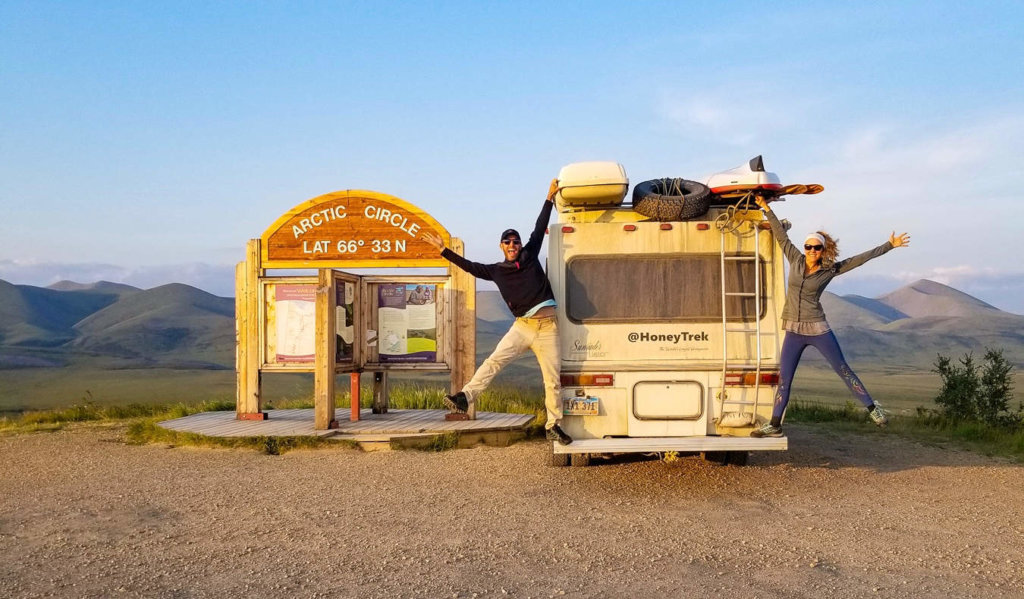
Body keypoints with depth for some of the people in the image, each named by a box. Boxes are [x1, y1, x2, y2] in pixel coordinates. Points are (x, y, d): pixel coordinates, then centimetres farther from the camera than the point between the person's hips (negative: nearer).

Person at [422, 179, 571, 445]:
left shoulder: (530, 256, 8)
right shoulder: (496, 270, 8)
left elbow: (539, 228, 10)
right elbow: (468, 266, 12)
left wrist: (549, 198, 11)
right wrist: (444, 250, 12)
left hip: (547, 326, 0)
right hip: (522, 325, 1)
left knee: (553, 378, 1)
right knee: (494, 361, -16)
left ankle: (554, 426, 8)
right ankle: (465, 397, -18)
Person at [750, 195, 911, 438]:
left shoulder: (829, 270, -2)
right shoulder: (796, 261, 4)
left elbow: (861, 258, 1)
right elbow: (781, 235, 10)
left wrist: (889, 245, 1)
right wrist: (766, 208, 13)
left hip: (818, 330, -2)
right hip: (793, 331, 2)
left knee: (843, 370, 5)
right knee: (784, 379, 2)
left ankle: (872, 408, 19)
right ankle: (774, 425, 9)